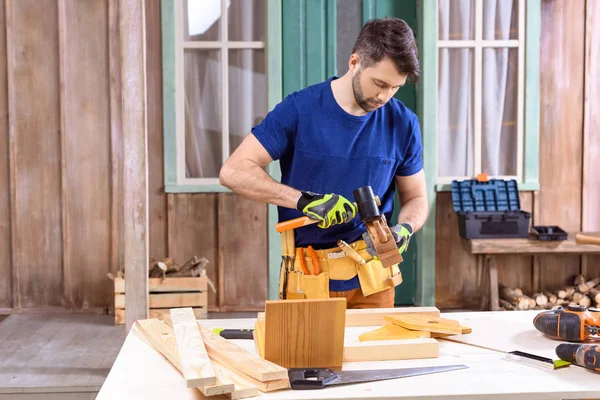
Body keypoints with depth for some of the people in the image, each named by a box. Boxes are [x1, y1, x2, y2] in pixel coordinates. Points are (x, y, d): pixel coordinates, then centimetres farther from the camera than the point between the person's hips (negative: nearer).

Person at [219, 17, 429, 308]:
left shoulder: (402, 124, -3)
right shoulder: (299, 110, -11)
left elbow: (416, 198, 9)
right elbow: (233, 172, -15)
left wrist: (403, 230, -14)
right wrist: (304, 200, -25)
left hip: (371, 276, 2)